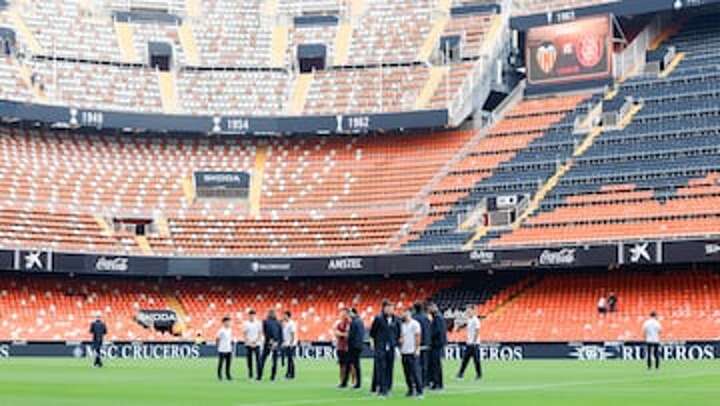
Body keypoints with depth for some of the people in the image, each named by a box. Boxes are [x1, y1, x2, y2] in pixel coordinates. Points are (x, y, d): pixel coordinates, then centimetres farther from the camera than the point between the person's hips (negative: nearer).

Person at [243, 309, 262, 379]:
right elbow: (244, 335, 1)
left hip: (256, 344, 0)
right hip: (248, 344, 0)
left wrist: (256, 341, -11)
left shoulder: (258, 323, 4)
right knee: (249, 360, 3)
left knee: (258, 359, -6)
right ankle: (250, 374, 9)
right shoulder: (246, 324, 3)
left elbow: (260, 334, 3)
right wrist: (249, 342, -10)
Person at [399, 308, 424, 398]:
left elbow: (418, 337, -9)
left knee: (416, 372, -9)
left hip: (413, 352, -7)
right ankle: (411, 390, 15)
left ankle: (419, 391, -7)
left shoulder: (415, 324, -5)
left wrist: (417, 349, -13)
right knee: (407, 373, 8)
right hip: (404, 352, 7)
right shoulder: (403, 325, 16)